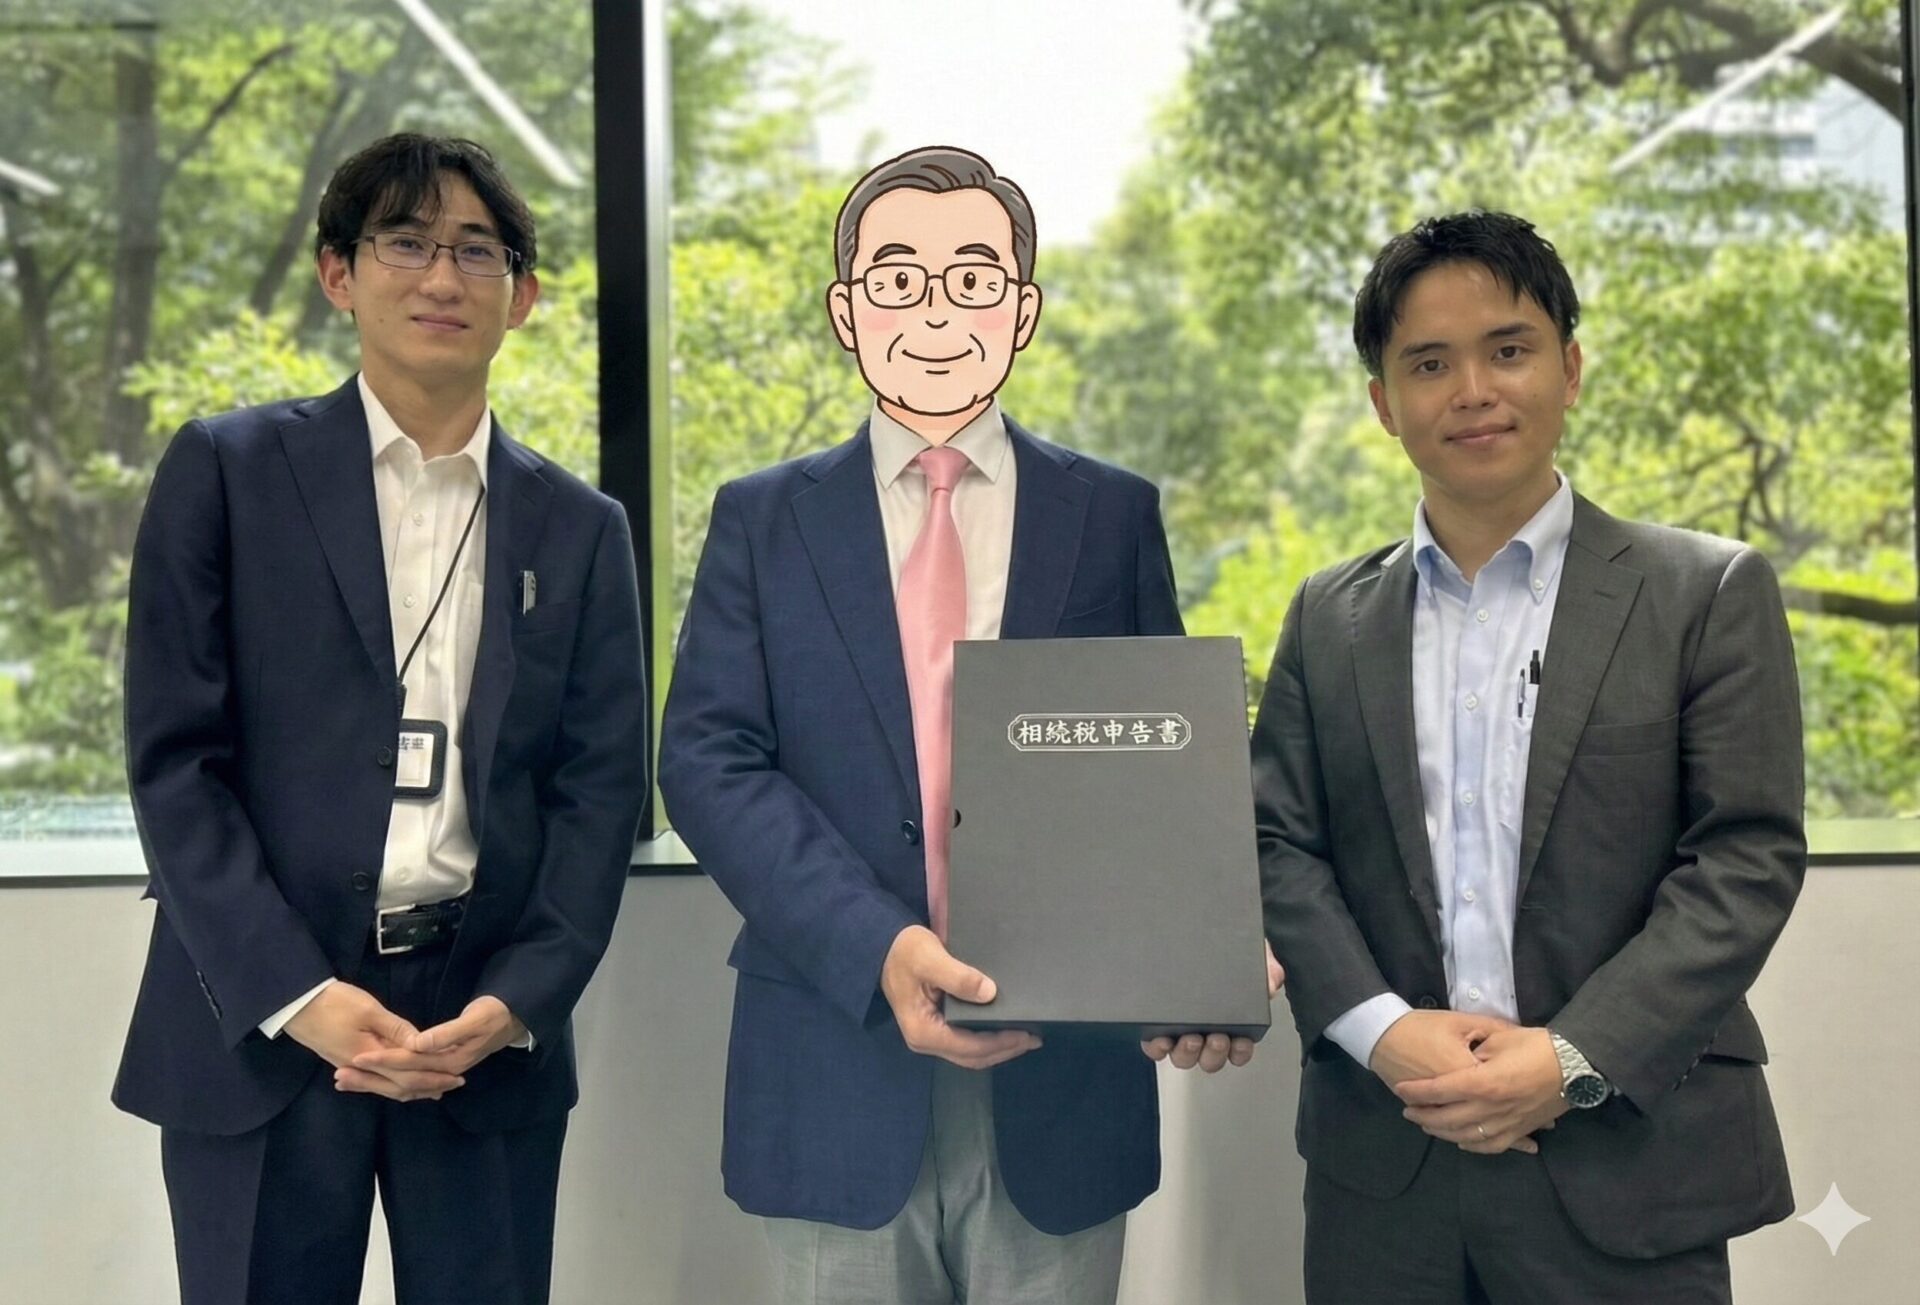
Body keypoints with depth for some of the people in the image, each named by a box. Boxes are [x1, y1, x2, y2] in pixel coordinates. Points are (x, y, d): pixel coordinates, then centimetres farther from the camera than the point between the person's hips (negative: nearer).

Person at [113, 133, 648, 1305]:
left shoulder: (582, 528, 9)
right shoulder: (228, 471, 2)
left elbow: (603, 789, 5)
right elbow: (175, 758, -3)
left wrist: (516, 1003, -8)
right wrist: (297, 996, -12)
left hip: (493, 1024, 2)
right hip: (260, 1021, -2)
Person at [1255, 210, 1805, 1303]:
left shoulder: (1710, 593, 0)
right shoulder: (1328, 619, 9)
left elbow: (1749, 859, -6)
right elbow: (1281, 846, 3)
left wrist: (1570, 1058, -14)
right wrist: (1384, 1031, -12)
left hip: (1626, 1168, -2)